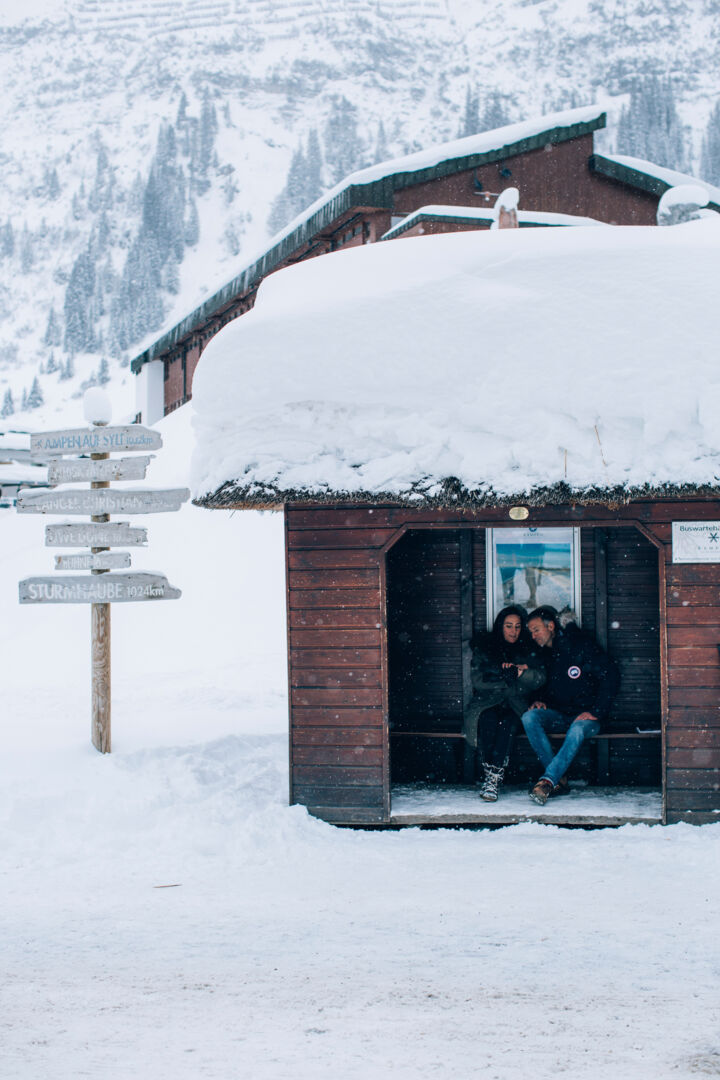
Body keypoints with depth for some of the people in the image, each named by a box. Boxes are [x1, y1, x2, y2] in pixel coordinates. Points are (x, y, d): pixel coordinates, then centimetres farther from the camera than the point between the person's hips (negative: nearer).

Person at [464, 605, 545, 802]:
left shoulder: (528, 651, 17)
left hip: (515, 706, 0)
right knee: (488, 719, -36)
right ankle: (489, 775, -36)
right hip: (487, 703, 0)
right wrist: (511, 675, -4)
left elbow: (539, 680, 3)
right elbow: (478, 680, -2)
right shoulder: (483, 647, 12)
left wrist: (521, 670, -12)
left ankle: (493, 779, -41)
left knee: (507, 721, -34)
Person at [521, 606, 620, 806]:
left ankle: (547, 781, -45)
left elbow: (611, 677, -9)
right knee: (529, 717, -25)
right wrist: (540, 701, 1)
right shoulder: (541, 653, 9)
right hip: (558, 716, 5)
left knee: (578, 729, -39)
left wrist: (596, 712, -14)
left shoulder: (580, 645, -7)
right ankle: (559, 779, -27)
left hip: (585, 716, -5)